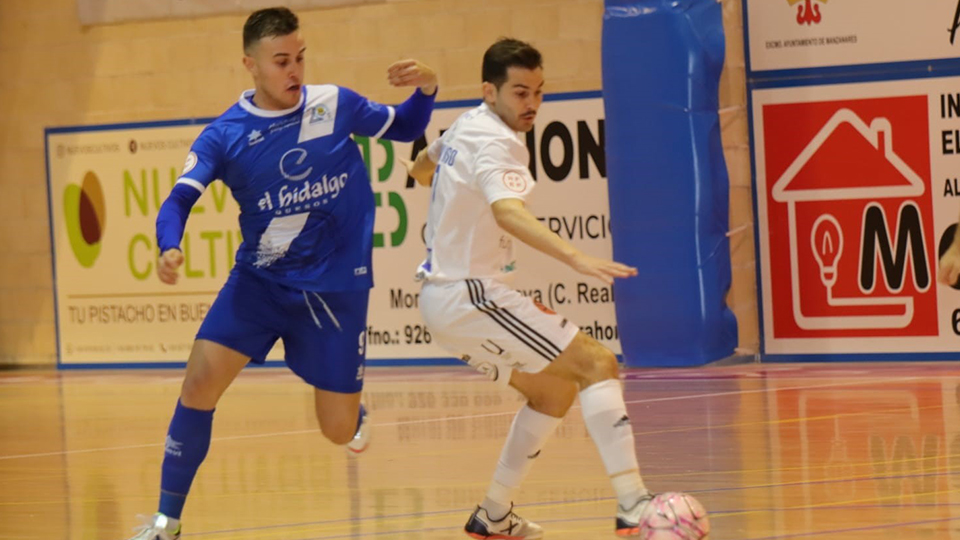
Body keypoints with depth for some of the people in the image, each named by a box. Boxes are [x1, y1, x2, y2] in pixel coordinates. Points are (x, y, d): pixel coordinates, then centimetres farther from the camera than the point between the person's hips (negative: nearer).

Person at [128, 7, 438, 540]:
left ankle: (353, 408, 42)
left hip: (336, 284, 0)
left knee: (340, 431, 1)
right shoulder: (225, 135, -7)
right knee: (200, 382, -18)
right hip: (260, 278, 0)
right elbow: (179, 199, -16)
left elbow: (405, 128, 10)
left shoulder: (335, 105, -5)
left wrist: (427, 87, -12)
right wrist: (169, 247, -38)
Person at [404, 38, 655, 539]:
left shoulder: (465, 127, 11)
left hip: (443, 295, 10)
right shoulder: (495, 142, -19)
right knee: (597, 364, -14)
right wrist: (578, 258, -51)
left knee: (554, 390, 20)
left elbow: (420, 168, 31)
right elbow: (509, 213, -39)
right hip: (469, 295, -10)